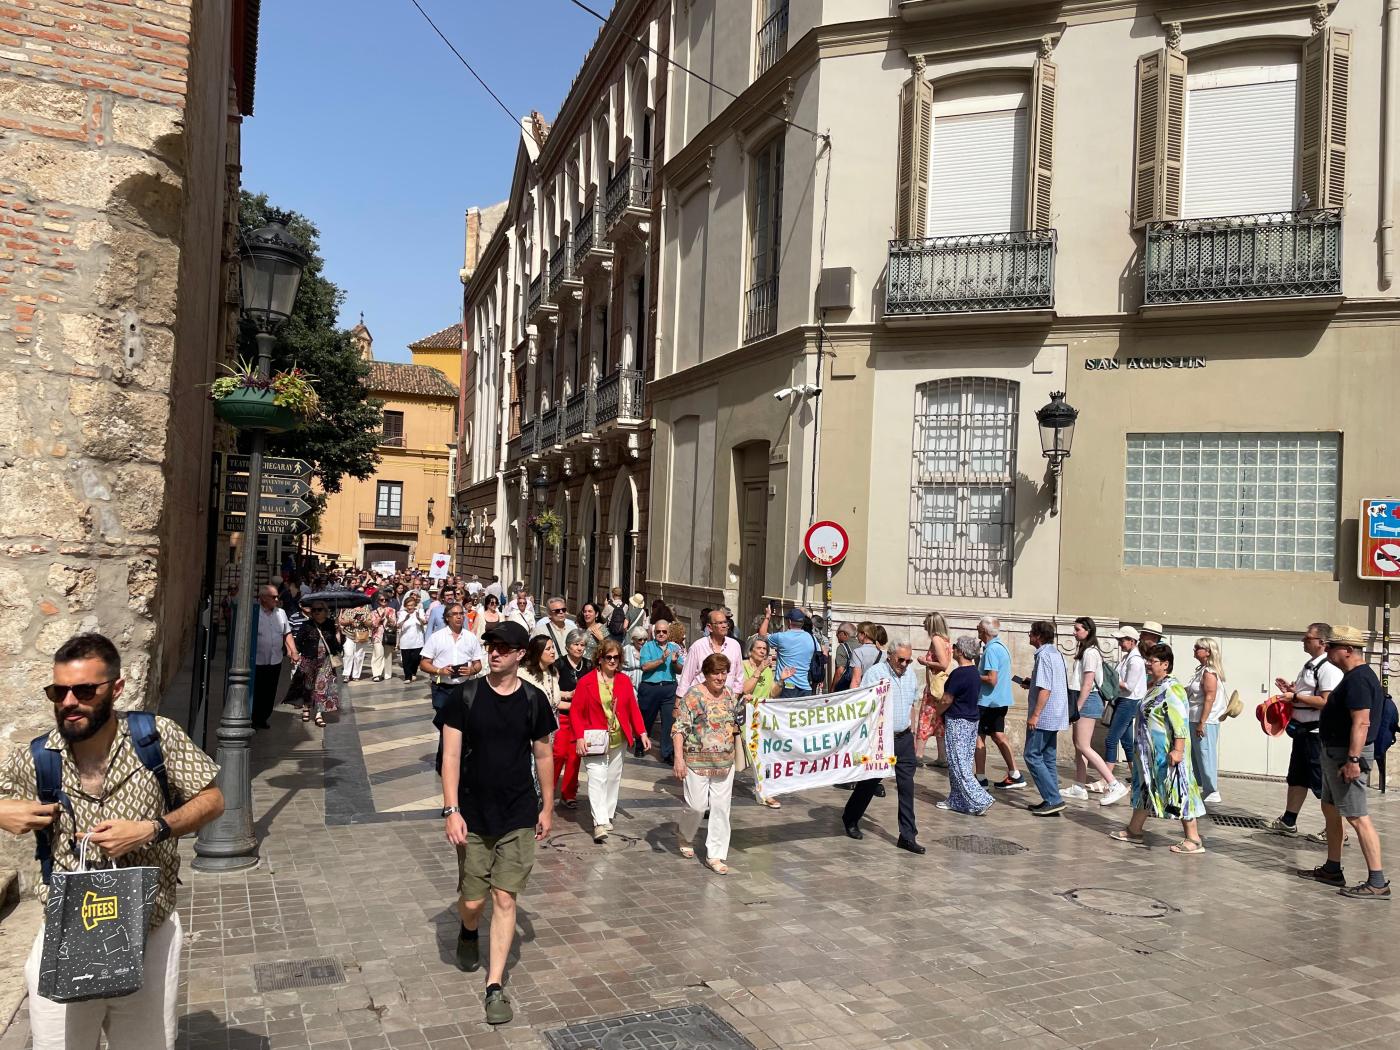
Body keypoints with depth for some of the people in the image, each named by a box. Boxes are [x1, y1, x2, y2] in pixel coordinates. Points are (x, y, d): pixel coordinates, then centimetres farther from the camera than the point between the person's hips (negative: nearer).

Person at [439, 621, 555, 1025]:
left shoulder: (533, 700, -4)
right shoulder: (466, 697, -8)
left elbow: (543, 756, 6)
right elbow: (451, 754, -8)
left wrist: (547, 808, 9)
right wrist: (451, 809, -15)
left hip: (519, 817, 0)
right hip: (473, 815, 0)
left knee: (505, 899, 0)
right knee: (472, 900, 8)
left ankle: (495, 986, 11)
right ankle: (469, 932, 43)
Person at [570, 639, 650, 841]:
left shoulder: (624, 681, 6)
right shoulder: (586, 682, -7)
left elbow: (633, 709, 8)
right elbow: (576, 712, -6)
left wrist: (642, 733, -1)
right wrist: (580, 738, -15)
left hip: (618, 739, 5)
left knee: (613, 778, 12)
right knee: (597, 779, -12)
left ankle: (608, 816, 26)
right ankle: (600, 823, -14)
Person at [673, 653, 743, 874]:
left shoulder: (730, 695, 8)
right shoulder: (694, 695, -10)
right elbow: (679, 728, -12)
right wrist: (678, 758, -18)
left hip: (725, 762, 5)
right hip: (697, 760, -5)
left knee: (721, 808, 4)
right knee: (697, 805, -1)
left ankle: (715, 855, 14)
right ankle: (686, 838, 30)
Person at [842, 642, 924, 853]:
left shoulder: (910, 674, 9)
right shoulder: (875, 673, -11)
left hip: (904, 737, 5)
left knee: (907, 786, 0)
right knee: (869, 782, 9)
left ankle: (908, 836, 6)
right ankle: (850, 819, 31)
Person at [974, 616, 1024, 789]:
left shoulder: (991, 650, -20)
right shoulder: (1001, 646, 11)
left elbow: (992, 679, -24)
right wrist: (977, 672, 11)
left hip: (988, 702, -9)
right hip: (1001, 700, 9)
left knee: (979, 737, 0)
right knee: (998, 736, 15)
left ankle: (981, 778, 4)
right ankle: (1015, 775, 16)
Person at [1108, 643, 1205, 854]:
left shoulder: (1172, 689, -18)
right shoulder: (1154, 687, 12)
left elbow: (1180, 723, -24)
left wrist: (1178, 750, -28)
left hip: (1166, 753, -11)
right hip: (1151, 752, 11)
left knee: (1177, 790, -5)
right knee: (1145, 788, 16)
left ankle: (1194, 840, 3)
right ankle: (1134, 831, 26)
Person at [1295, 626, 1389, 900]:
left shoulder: (1358, 679, -20)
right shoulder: (1354, 677, 14)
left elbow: (1362, 722, -26)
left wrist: (1353, 759, -29)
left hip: (1348, 755, -11)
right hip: (1335, 753, 11)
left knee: (1357, 817, -9)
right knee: (1330, 809, 18)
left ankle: (1377, 882, -6)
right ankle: (1332, 870, 27)